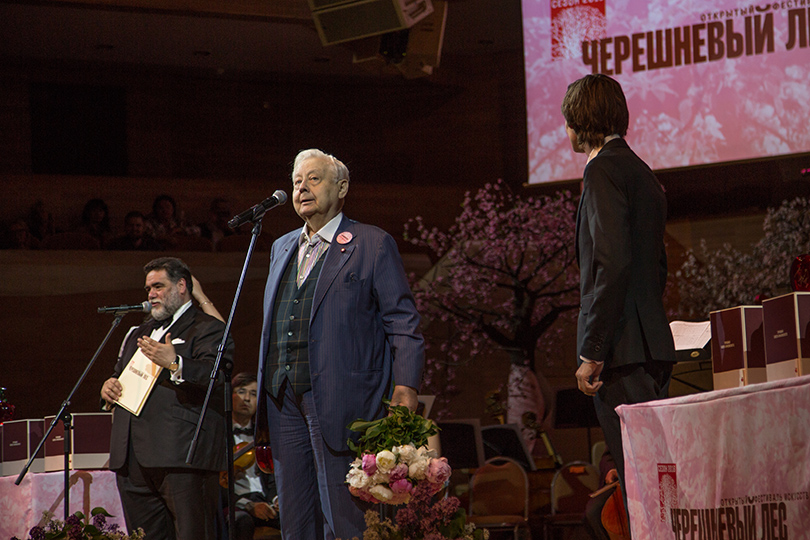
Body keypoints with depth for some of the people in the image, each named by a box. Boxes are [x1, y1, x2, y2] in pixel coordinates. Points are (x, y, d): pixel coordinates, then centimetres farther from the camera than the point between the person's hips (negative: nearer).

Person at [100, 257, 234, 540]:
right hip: (133, 459, 8)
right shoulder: (139, 333, 29)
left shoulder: (207, 330, 3)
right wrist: (108, 387, 14)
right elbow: (120, 372, 38)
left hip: (182, 454, -8)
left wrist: (175, 365, -29)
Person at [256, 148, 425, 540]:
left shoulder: (373, 246, 2)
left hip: (339, 400, -6)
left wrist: (405, 387, -14)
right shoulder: (282, 248, 22)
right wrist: (266, 386, 17)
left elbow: (403, 322, -3)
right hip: (285, 399, 6)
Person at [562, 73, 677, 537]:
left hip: (622, 353, -10)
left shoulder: (604, 170, -9)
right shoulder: (643, 173, 20)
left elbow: (613, 263, -20)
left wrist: (591, 352, -18)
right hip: (654, 347, 10)